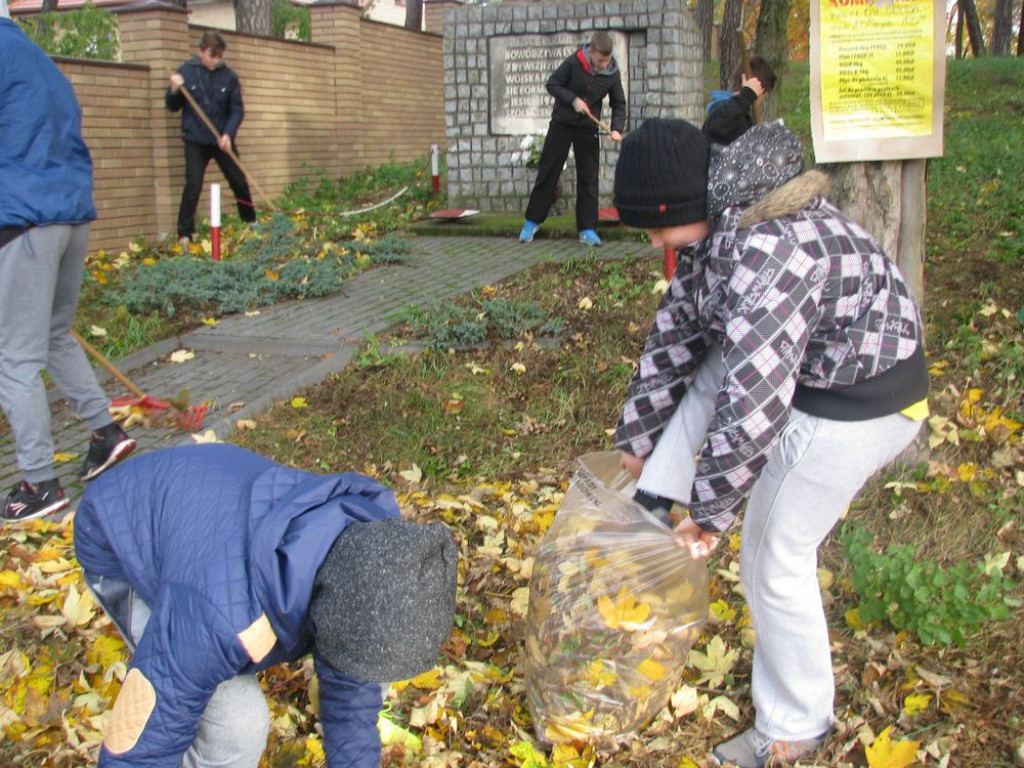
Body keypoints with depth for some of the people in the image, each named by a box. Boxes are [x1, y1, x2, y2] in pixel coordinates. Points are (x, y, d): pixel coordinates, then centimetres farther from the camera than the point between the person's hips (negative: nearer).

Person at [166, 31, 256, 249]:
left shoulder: (229, 76, -3)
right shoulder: (185, 72, -5)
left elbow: (237, 109, -2)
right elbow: (173, 106, 2)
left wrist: (228, 134, -17)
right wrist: (174, 90, -19)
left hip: (223, 140, 2)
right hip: (196, 140, -2)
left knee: (239, 182, 9)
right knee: (193, 185, -13)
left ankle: (251, 224, 29)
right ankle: (185, 233, -6)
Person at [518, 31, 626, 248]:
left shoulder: (613, 74, -8)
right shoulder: (573, 63, -16)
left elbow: (619, 105, 0)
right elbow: (552, 84, -8)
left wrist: (616, 129, -17)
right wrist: (573, 99, -22)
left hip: (588, 128, 2)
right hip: (561, 124, -2)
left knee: (588, 178, -1)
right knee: (547, 173, 2)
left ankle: (587, 229, 3)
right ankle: (532, 222, 12)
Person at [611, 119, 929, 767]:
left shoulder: (769, 252, -34)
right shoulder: (715, 228, -2)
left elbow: (752, 405, -34)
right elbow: (674, 332, 6)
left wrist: (711, 514, -23)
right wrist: (636, 439, 13)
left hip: (857, 405, -9)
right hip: (812, 367, 9)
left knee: (774, 557, 0)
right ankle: (653, 502, 15)